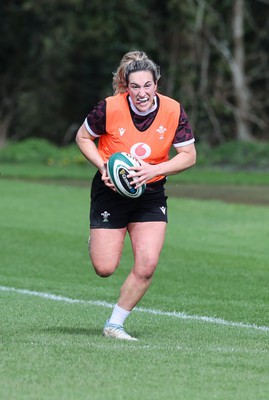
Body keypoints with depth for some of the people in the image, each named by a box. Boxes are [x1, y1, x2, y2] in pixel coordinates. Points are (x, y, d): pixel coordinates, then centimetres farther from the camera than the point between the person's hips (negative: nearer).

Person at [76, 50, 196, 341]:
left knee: (147, 266, -11)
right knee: (104, 268, -2)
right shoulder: (110, 108, -18)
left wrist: (154, 170, -21)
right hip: (111, 191, -2)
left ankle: (114, 324, 7)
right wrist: (103, 167, -17)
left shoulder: (173, 111, -13)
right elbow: (83, 137, -1)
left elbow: (189, 155, -6)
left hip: (150, 194, 2)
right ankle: (96, 242, 35)